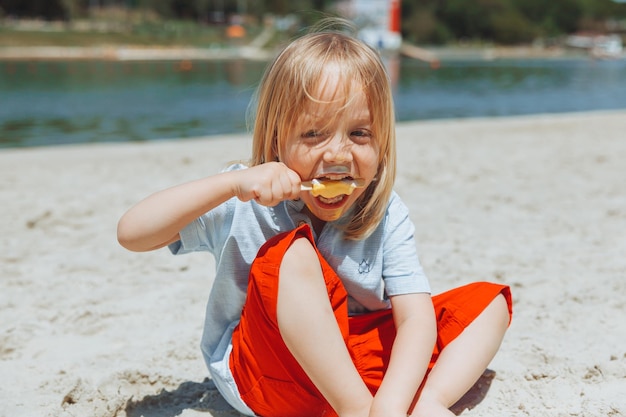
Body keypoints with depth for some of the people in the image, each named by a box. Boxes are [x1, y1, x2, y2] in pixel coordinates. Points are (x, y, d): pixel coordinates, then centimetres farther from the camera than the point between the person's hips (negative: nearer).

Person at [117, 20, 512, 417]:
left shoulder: (386, 216, -10)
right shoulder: (247, 204, -14)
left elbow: (416, 316, -18)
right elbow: (131, 233, -22)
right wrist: (232, 183, -34)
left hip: (359, 361, 4)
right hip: (267, 377, -3)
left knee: (489, 301, -4)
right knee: (292, 254, -31)